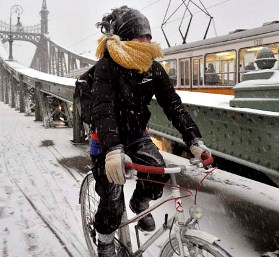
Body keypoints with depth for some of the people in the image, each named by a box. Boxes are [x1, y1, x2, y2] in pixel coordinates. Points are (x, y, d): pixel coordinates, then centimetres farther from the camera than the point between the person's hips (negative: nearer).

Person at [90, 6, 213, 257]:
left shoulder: (153, 68, -6)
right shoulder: (106, 66, -20)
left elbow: (173, 104, -10)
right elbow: (103, 110, -32)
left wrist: (194, 140, -20)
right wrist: (113, 149, -48)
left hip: (137, 136, 4)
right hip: (108, 142, -3)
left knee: (158, 170, -23)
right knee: (112, 201, -6)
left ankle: (140, 203, 12)